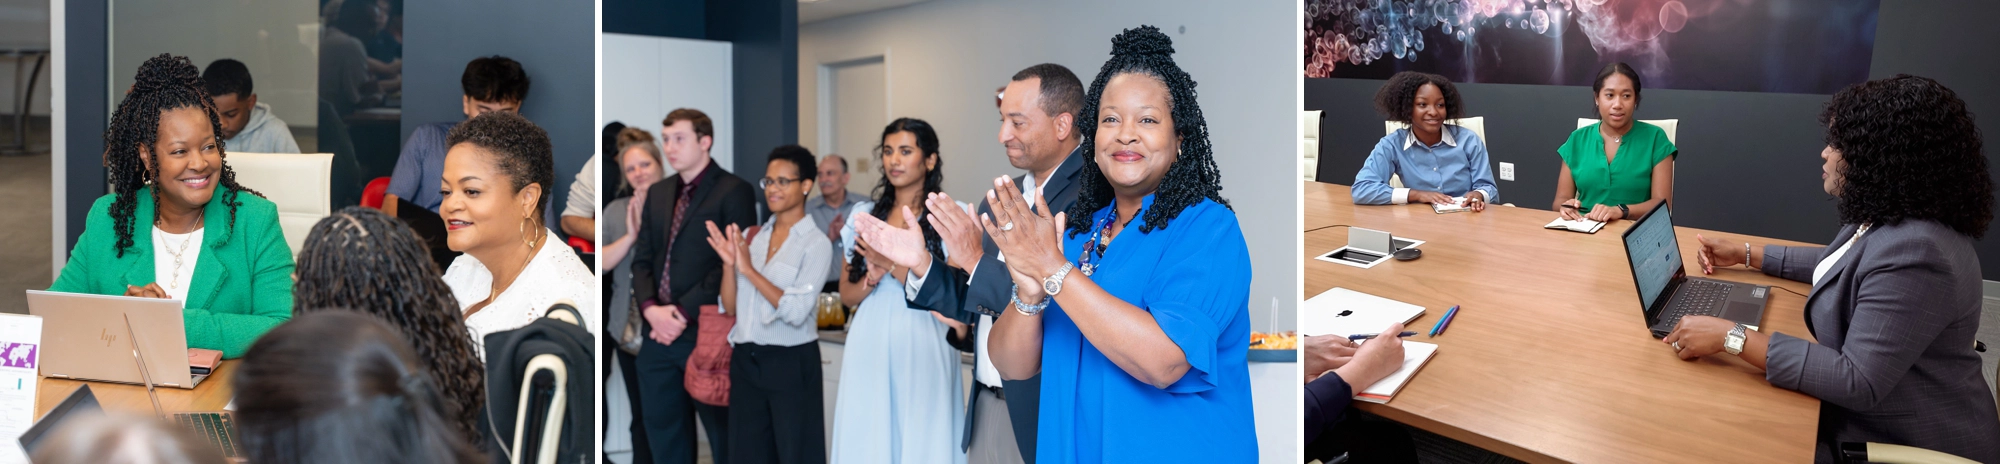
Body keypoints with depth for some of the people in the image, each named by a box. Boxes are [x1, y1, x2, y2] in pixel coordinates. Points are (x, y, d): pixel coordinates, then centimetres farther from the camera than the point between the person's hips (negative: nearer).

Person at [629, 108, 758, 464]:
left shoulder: (733, 191, -5)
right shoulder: (657, 193, 16)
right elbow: (642, 260, 13)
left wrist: (683, 313, -16)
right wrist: (651, 309, -6)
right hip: (658, 334, 6)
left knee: (724, 433, 4)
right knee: (663, 431, 12)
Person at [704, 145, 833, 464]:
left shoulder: (816, 244, -8)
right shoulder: (750, 237, 8)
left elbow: (796, 312, -18)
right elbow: (730, 307, 7)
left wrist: (749, 269, -18)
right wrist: (728, 263, -8)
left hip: (791, 363, -5)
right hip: (746, 360, 6)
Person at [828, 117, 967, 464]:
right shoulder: (864, 215, 11)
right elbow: (846, 294, 14)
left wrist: (894, 266, -15)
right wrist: (872, 278, -5)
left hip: (922, 348, -4)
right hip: (869, 347, 4)